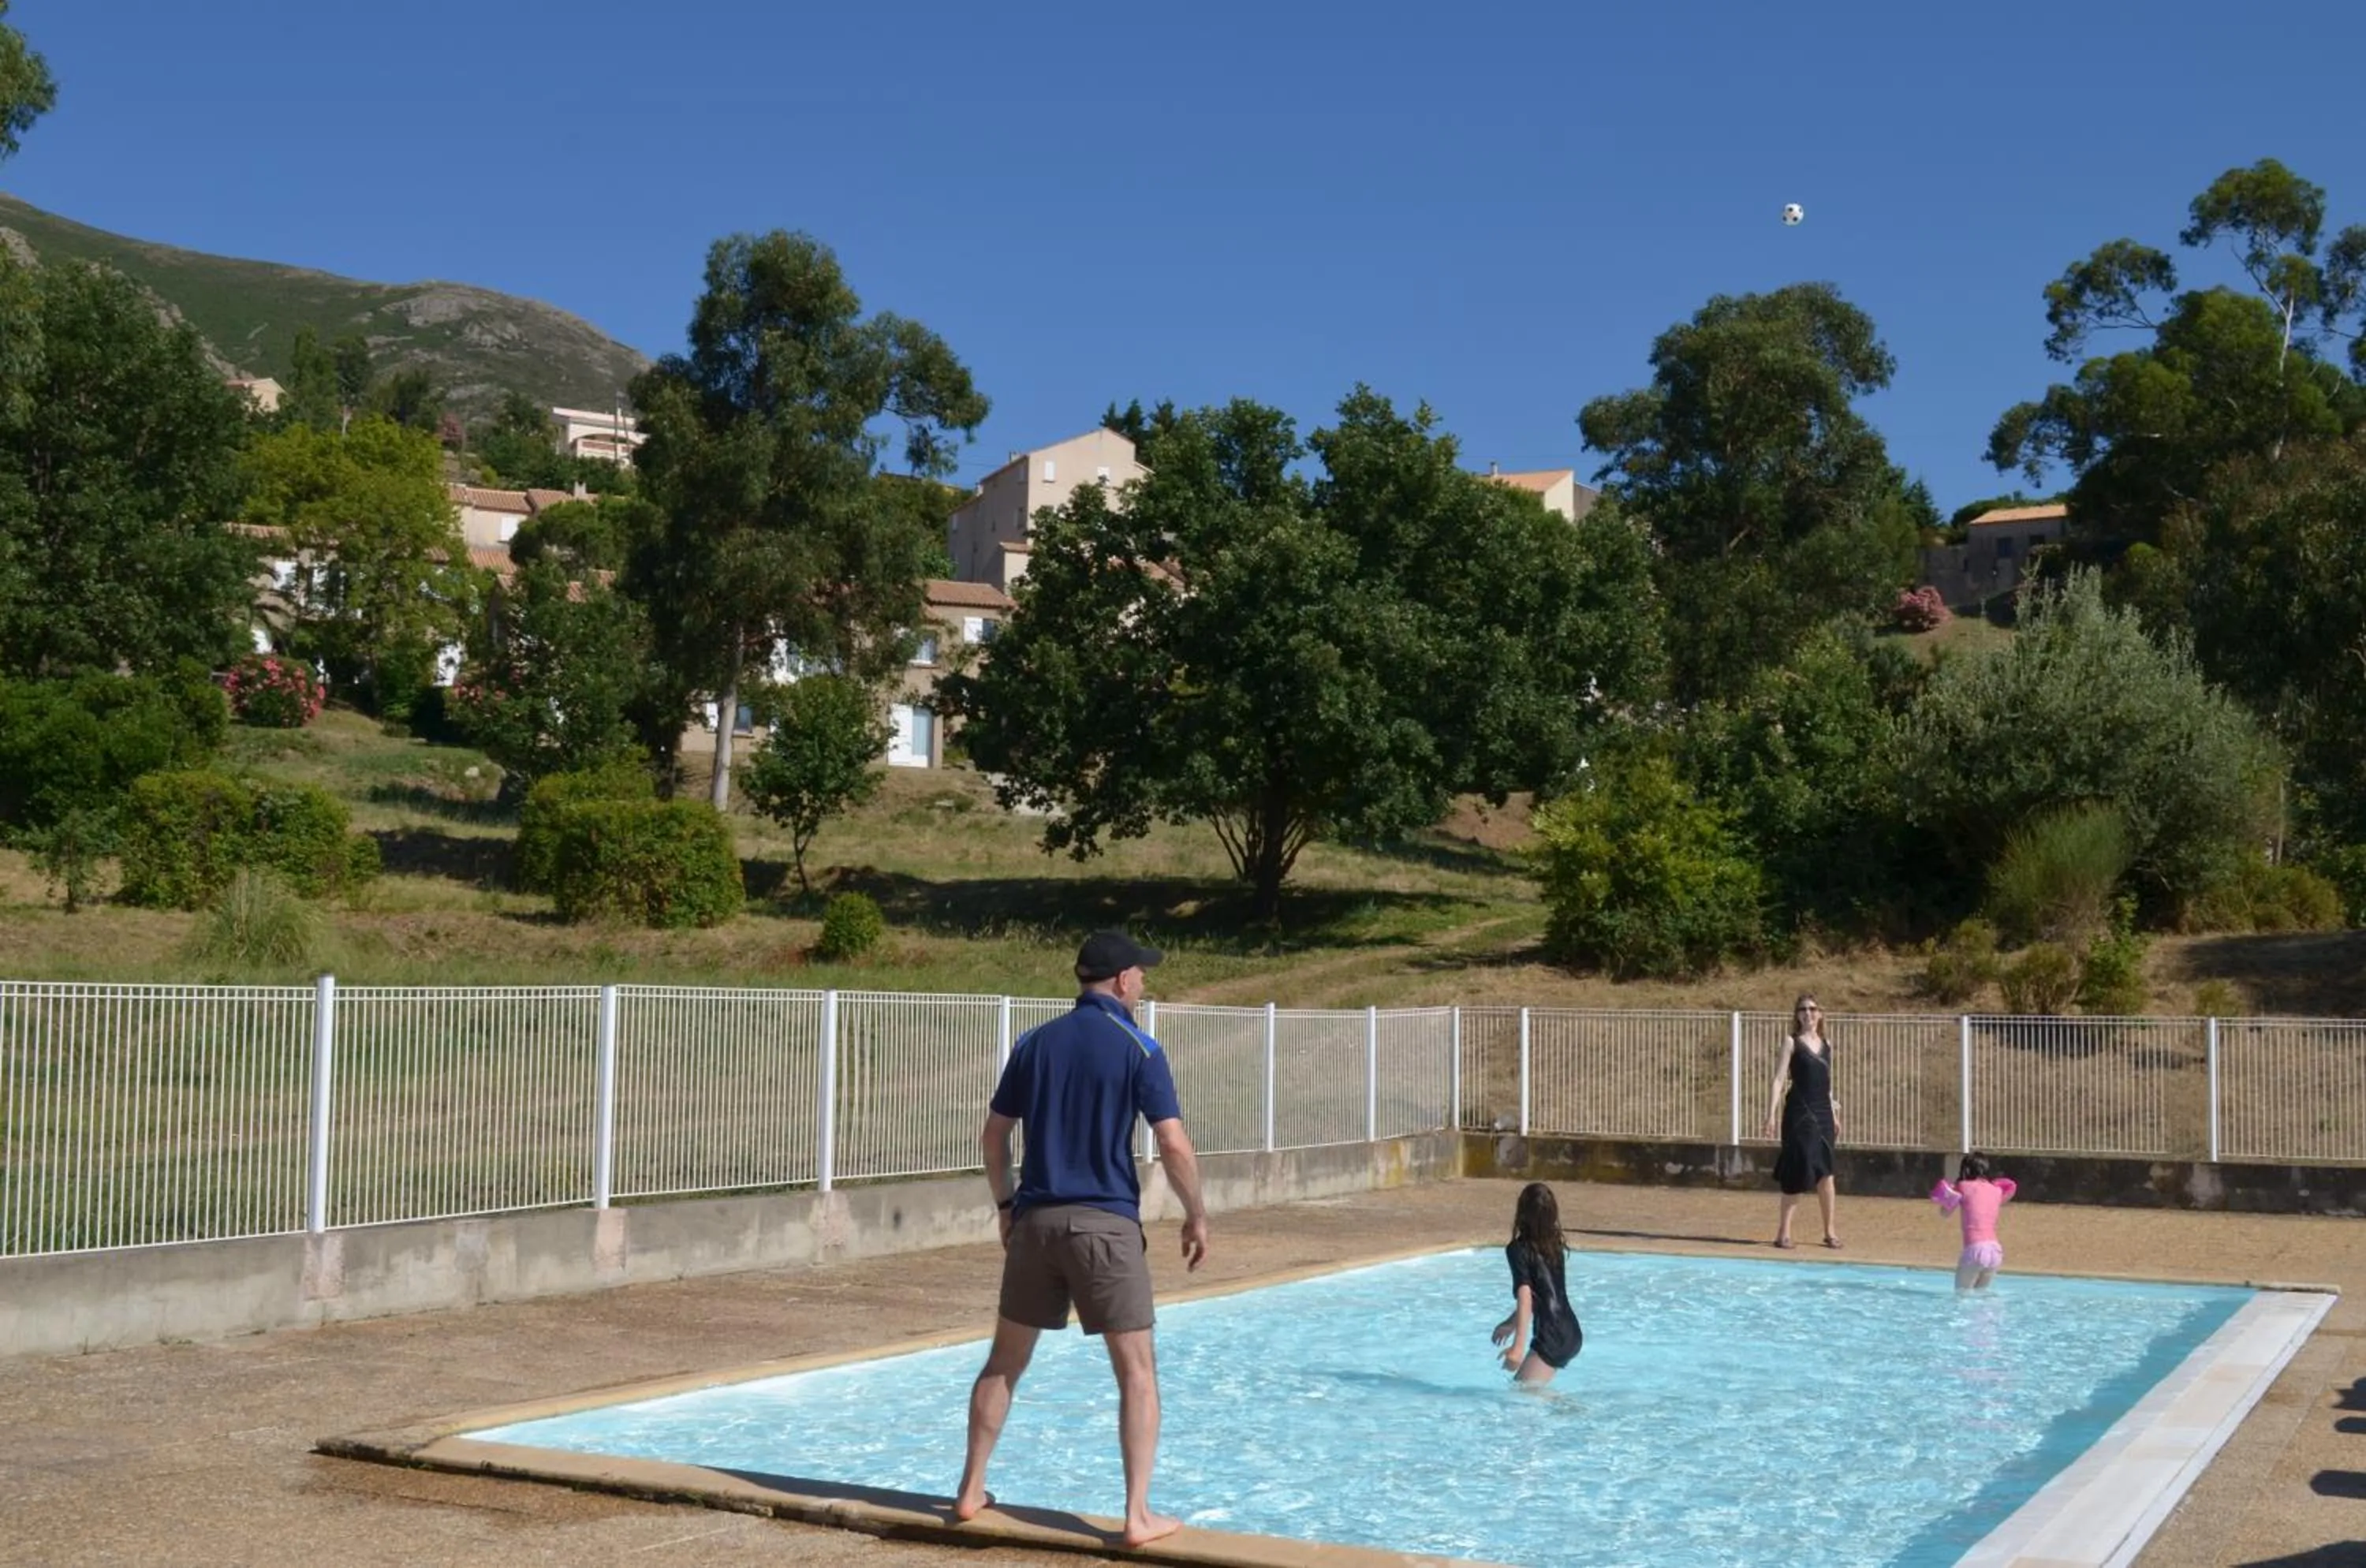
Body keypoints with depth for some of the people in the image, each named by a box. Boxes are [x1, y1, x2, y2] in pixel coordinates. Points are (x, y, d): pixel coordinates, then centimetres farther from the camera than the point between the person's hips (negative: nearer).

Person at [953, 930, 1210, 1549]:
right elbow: (1174, 1147, -11)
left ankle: (971, 1491, 22)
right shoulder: (1138, 1049, -6)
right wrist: (1196, 1217, 2)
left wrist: (1005, 1206, 23)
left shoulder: (1034, 1043, 8)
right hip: (1105, 1223, -4)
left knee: (1005, 1362, 16)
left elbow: (994, 1134, 11)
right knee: (1137, 1372, 2)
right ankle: (1139, 1515, -1)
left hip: (1036, 1219, 5)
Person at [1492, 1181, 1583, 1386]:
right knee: (1530, 1388, 18)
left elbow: (1525, 1298, -20)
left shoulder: (1518, 1249, -10)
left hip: (1551, 1338, -8)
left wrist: (1518, 1346, -23)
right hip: (1571, 1334, 8)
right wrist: (1512, 1323, 34)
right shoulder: (1555, 1246, 11)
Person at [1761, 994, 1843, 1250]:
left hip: (1823, 1113, 4)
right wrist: (1771, 1115, -14)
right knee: (1799, 1170, -4)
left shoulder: (1826, 1045, 13)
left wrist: (1834, 1115, 20)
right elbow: (1779, 1080, -7)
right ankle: (1784, 1231, 5)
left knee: (1825, 1172, 3)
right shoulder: (1791, 1042, -1)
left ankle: (1829, 1231, 11)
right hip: (1799, 1113, -4)